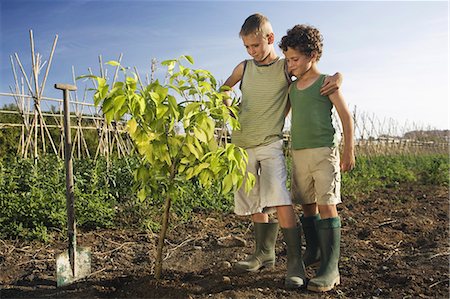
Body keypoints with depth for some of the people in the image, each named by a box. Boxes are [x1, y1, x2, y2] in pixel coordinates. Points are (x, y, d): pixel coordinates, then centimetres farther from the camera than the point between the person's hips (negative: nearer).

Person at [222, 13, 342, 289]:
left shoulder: (286, 67, -1)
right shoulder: (244, 68, 9)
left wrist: (338, 76, -16)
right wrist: (229, 108, 4)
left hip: (270, 145, -4)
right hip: (242, 145, 4)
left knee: (282, 204, -17)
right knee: (255, 206, 12)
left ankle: (296, 264, -5)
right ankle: (264, 255, 28)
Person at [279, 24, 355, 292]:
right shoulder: (292, 87, 14)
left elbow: (346, 116, -2)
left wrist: (349, 150, -6)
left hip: (324, 152, -6)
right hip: (299, 153, 6)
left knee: (326, 205, -10)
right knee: (307, 205, 11)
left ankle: (330, 269, -9)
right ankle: (313, 252, 26)